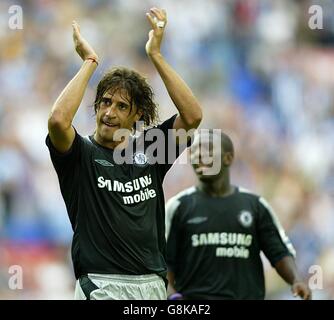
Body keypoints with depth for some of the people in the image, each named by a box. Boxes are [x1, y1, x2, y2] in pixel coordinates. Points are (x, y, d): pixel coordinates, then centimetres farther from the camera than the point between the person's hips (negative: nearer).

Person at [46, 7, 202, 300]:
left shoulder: (148, 150, 12)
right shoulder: (81, 153, 1)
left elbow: (192, 116, 0)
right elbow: (58, 121, -20)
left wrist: (156, 55, -3)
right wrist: (89, 62, -10)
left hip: (152, 285, 4)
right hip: (102, 287, -4)